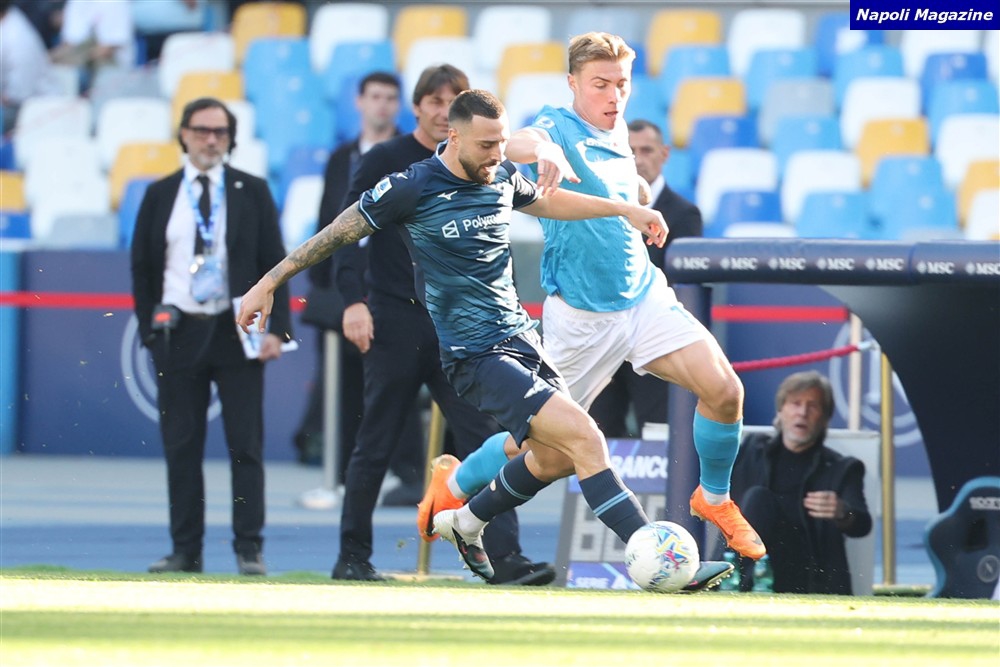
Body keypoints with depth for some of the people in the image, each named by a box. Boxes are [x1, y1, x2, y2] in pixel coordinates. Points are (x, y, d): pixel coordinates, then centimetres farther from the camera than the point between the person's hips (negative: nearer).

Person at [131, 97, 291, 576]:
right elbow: (142, 267, 11)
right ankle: (185, 549, 8)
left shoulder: (252, 193, 5)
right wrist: (150, 329, 2)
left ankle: (249, 549, 1)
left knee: (246, 445, -2)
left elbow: (275, 262, 3)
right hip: (178, 332, 1)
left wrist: (275, 328, -7)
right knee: (181, 447, 3)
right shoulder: (160, 195, 8)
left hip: (237, 333, -1)